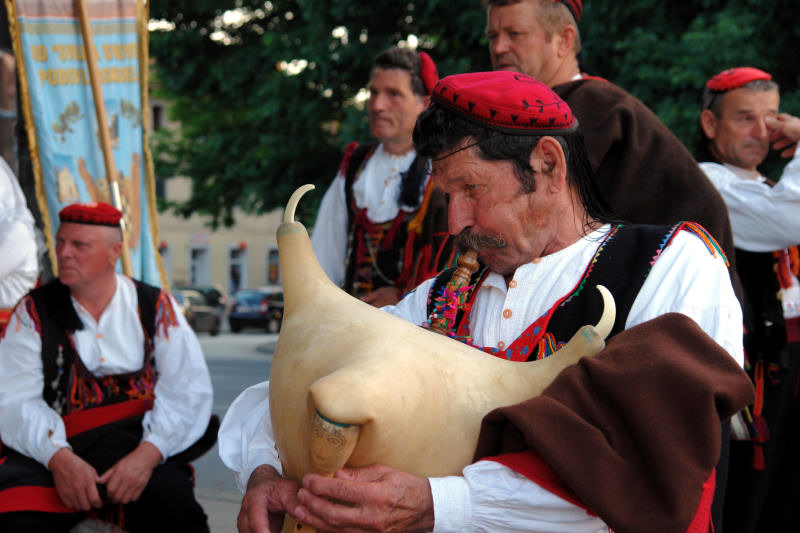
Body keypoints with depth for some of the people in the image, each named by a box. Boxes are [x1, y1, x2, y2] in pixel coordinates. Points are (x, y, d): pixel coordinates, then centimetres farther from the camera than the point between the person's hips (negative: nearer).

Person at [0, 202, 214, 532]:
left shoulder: (156, 307, 9)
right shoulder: (33, 311, 8)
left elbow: (189, 390, -1)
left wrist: (147, 455, -18)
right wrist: (59, 458, -21)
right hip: (57, 446, 1)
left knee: (173, 503, -30)